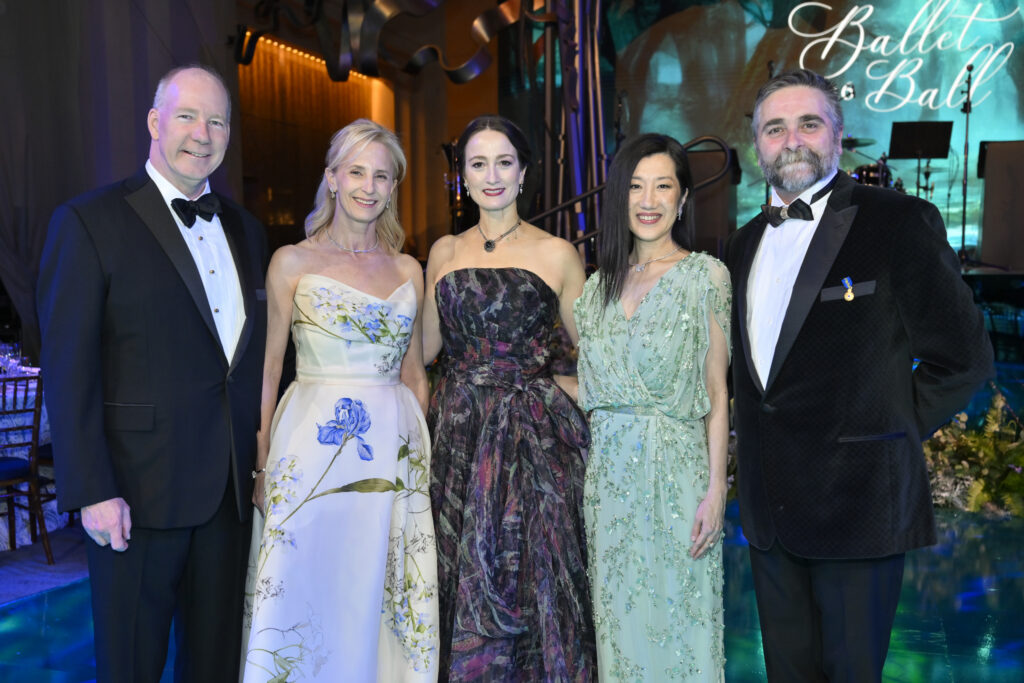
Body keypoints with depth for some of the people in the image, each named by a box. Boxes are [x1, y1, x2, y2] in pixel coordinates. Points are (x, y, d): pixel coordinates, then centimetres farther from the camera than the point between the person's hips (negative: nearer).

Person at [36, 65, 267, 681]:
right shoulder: (88, 222, -6)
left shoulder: (247, 231, 11)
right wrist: (91, 492, -15)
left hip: (232, 490, 5)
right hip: (139, 492, -5)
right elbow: (68, 370, -10)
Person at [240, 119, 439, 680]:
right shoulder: (293, 262, 0)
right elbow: (268, 368, 0)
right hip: (313, 448, -3)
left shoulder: (407, 270, 9)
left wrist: (419, 450, 9)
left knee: (376, 598, 10)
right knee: (307, 597, 4)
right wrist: (262, 463, -6)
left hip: (394, 452, 3)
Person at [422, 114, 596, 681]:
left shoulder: (556, 253, 1)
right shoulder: (444, 251, 11)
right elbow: (424, 346, 15)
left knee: (527, 580, 2)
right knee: (462, 585, 9)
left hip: (532, 437, -3)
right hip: (456, 434, 3)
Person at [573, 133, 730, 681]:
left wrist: (716, 488, -10)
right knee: (618, 617, 12)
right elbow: (593, 391, 12)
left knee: (678, 614, 6)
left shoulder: (706, 275, -3)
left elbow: (717, 392, -5)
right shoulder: (600, 284, 9)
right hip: (609, 473, 4)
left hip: (676, 469, -4)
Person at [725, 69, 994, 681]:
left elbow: (963, 359, -9)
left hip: (857, 506, -5)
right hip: (769, 507, 6)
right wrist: (758, 449, 9)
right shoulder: (747, 241, 11)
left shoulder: (901, 222, -9)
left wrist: (890, 436, -7)